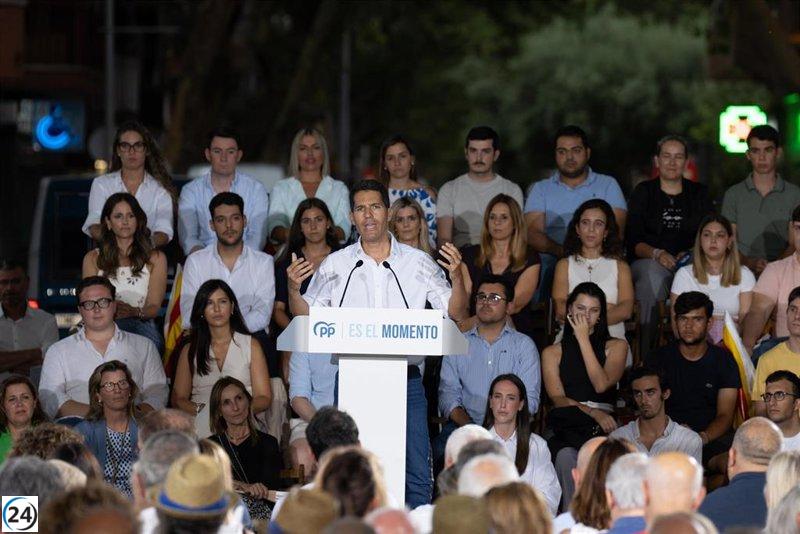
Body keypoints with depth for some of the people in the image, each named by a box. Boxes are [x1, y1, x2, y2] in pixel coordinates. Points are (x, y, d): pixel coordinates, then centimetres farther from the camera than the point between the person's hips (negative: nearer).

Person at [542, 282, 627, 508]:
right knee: (566, 457, -36)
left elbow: (602, 385, -1)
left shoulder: (616, 346, 17)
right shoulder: (553, 353, 19)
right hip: (567, 426, 0)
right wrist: (593, 413, -14)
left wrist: (583, 339, 3)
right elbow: (558, 398, 4)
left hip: (603, 425, 0)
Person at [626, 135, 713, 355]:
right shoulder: (643, 192, 13)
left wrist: (692, 254, -10)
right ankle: (647, 351, -38)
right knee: (652, 274, -38)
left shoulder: (699, 193, 18)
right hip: (647, 262, -1)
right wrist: (656, 254, -15)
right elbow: (632, 240, 4)